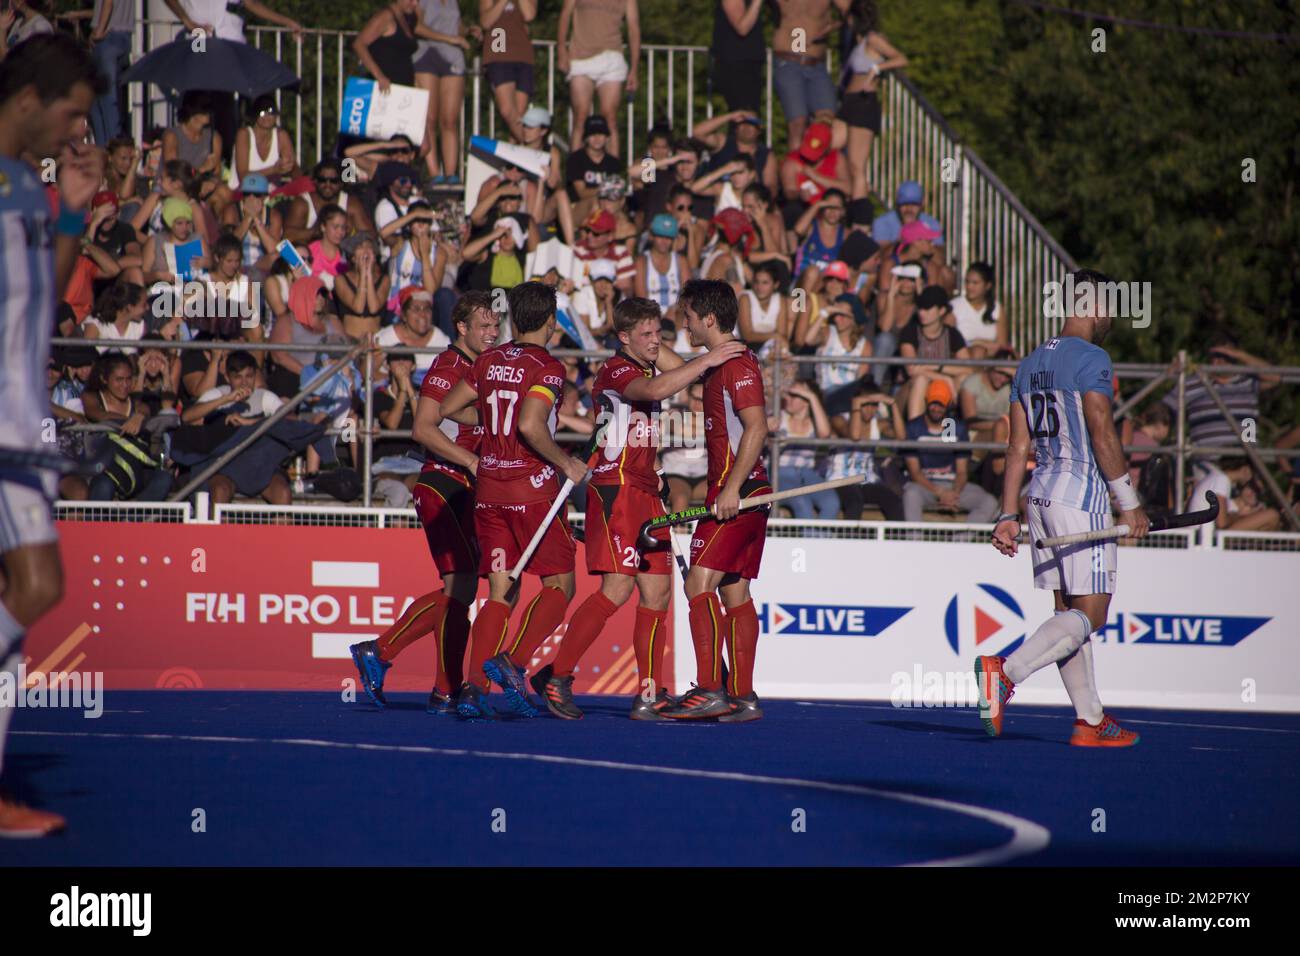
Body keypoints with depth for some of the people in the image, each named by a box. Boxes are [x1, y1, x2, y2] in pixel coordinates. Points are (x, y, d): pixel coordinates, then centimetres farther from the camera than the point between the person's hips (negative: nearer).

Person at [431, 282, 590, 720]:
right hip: (533, 487, -6)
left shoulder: (488, 362, 9)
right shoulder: (547, 367, -10)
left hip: (488, 489, 6)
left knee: (500, 593, 8)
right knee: (559, 585, 5)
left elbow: (437, 415, 13)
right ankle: (513, 662, -15)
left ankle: (472, 685, -6)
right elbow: (530, 425, -24)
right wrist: (565, 463, -12)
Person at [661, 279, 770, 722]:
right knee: (734, 591, 9)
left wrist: (731, 489, -25)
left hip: (737, 492, -10)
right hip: (732, 491, 10)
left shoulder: (738, 363, -12)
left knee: (700, 582, -15)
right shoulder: (720, 364, 18)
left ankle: (710, 690, -21)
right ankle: (742, 697, 9)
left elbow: (756, 428, -20)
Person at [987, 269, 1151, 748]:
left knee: (1068, 610, 10)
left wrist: (1008, 516, 12)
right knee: (1089, 613, -7)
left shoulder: (1030, 364, 14)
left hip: (1041, 493, 8)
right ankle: (1005, 672, -25)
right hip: (1081, 493, -8)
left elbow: (1018, 445, 13)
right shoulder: (1091, 358, -9)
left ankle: (1090, 721, 13)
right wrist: (1129, 504, -12)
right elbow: (1103, 435, -16)